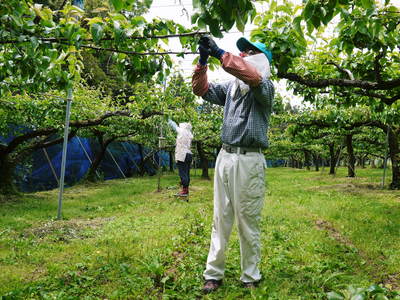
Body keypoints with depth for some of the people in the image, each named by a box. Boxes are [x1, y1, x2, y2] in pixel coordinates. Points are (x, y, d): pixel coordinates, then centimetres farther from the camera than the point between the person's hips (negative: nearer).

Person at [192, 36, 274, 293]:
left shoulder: (265, 87, -2)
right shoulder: (231, 88, 17)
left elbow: (252, 76, -24)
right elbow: (202, 89, 18)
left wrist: (220, 54, -23)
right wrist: (203, 61, 4)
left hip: (249, 160, -5)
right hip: (225, 157, 6)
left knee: (248, 222, 1)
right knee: (221, 219, 8)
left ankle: (251, 277, 15)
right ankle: (214, 274, 16)